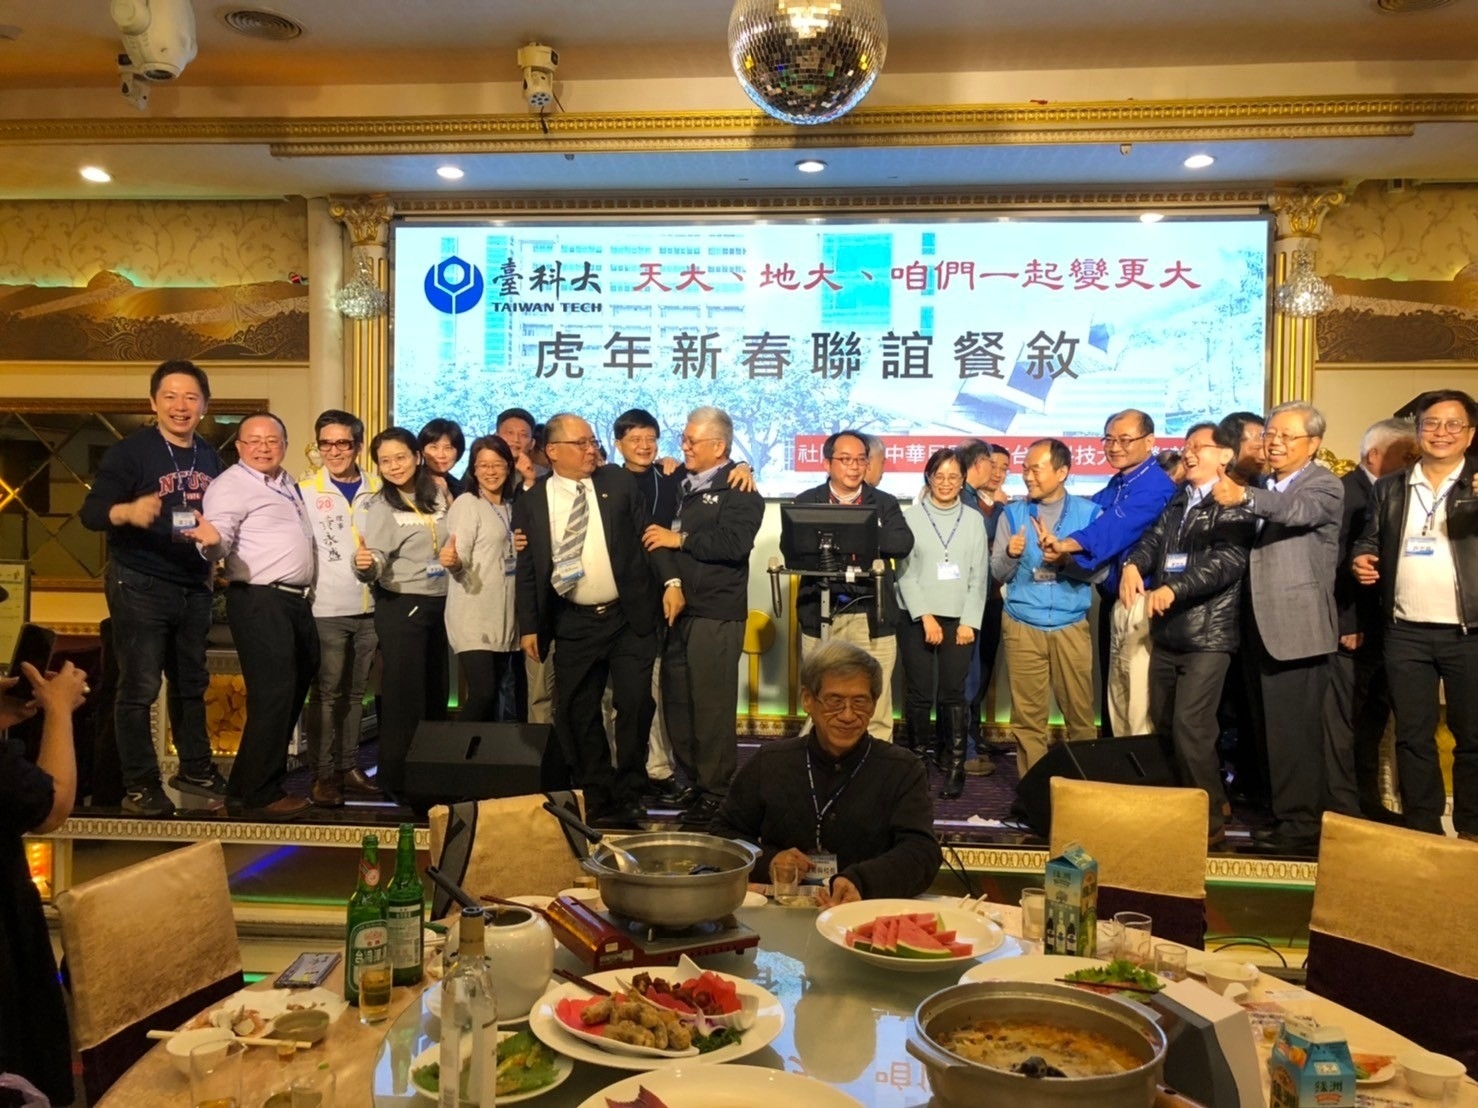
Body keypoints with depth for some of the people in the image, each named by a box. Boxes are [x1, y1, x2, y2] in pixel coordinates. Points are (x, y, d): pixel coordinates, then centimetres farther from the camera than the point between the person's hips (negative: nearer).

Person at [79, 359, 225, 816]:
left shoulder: (210, 459, 8)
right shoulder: (130, 451, -10)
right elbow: (91, 512, -20)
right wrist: (127, 511, -39)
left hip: (194, 588, 6)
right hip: (139, 586, -6)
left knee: (192, 684, 16)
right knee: (139, 689, -2)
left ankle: (195, 770, 29)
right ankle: (140, 787, 7)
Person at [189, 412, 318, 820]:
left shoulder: (289, 483, 17)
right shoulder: (230, 485, -7)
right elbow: (219, 542, -20)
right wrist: (211, 540, -39)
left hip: (296, 600, 9)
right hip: (259, 601, -9)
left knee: (294, 690, 15)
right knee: (273, 694, -11)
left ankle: (268, 777, 29)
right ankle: (255, 794, -3)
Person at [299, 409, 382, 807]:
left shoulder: (377, 489, 7)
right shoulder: (305, 490, -2)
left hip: (369, 608, 3)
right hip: (326, 609, -3)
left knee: (355, 692, 12)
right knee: (325, 694, 0)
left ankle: (349, 767, 21)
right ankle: (323, 774, 6)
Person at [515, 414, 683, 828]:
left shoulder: (619, 483, 2)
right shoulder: (531, 503, 2)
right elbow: (526, 570, 4)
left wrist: (671, 580, -11)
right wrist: (528, 627, 2)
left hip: (629, 617, -1)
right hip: (573, 624, 1)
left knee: (635, 705, -1)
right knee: (578, 713, 6)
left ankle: (629, 794, 15)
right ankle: (596, 797, 20)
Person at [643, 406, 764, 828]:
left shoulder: (738, 490, -5)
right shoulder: (681, 483, 18)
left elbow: (734, 541, -21)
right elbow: (658, 531, 22)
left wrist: (679, 539, -16)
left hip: (715, 614, -8)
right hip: (675, 609, 8)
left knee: (712, 705, -4)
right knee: (677, 702, 11)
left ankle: (717, 792, 8)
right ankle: (695, 782, 24)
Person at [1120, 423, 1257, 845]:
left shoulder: (1234, 505, -7)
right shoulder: (1176, 501, 16)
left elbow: (1228, 560, -20)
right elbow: (1153, 539, 5)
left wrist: (1173, 589, -31)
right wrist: (1133, 565, -17)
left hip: (1207, 633, -8)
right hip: (1166, 632, 8)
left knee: (1190, 728, -10)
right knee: (1163, 724, 15)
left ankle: (1208, 818, 5)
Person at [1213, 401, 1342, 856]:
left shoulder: (1324, 486, -7)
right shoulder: (1266, 487, 18)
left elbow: (1297, 510, -30)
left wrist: (1244, 497, -47)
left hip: (1297, 628, -8)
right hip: (1264, 627, 8)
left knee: (1295, 731, -6)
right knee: (1274, 729, 15)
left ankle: (1301, 824, 3)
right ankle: (1293, 816, 26)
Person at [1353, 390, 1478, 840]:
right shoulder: (1388, 488, 11)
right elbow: (1370, 541, 15)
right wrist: (1361, 560, -7)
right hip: (1407, 633, 2)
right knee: (1412, 734, 9)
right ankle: (1422, 829, 20)